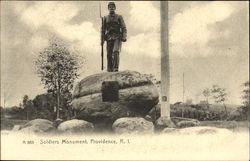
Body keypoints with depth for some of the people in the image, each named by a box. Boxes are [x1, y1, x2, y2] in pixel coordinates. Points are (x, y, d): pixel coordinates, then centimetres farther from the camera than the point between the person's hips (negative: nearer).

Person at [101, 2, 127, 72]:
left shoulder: (119, 17, 7)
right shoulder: (105, 18, 14)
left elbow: (124, 28, 2)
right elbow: (103, 29, 14)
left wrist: (124, 37, -13)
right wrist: (102, 40, 4)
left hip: (117, 38, -3)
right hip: (109, 38, 3)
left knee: (116, 52, -21)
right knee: (109, 55, -2)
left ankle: (116, 68, -24)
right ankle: (110, 70, 3)